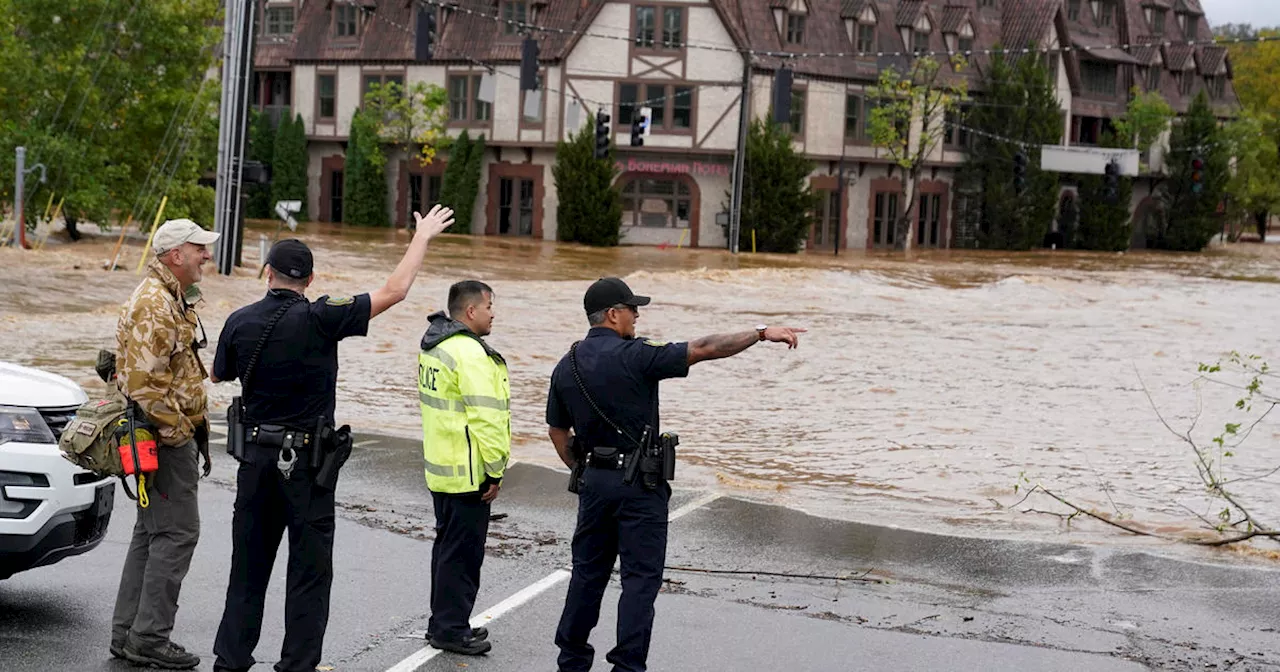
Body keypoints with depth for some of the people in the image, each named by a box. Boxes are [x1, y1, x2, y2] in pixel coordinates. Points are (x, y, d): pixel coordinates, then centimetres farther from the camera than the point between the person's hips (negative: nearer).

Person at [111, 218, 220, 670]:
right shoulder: (154, 305, -17)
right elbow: (143, 382, -24)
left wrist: (190, 428, 20)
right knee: (177, 532, -8)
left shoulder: (173, 300, 18)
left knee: (152, 532, 14)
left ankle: (128, 632, 20)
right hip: (166, 437, -11)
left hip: (170, 433, 11)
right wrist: (176, 430, -19)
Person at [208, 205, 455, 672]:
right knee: (309, 571, 4)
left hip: (255, 454, 4)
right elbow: (394, 291, -11)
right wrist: (422, 238, 0)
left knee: (249, 565, 13)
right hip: (306, 459, -4)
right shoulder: (319, 319, -15)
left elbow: (219, 375, 15)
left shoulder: (240, 322, -3)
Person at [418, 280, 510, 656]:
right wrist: (495, 472, -17)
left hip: (442, 469, 10)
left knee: (448, 546, 18)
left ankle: (444, 622, 27)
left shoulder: (434, 346, 12)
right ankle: (451, 630, 3)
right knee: (463, 551, -2)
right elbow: (485, 418, -24)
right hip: (468, 473, -10)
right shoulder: (470, 354, -20)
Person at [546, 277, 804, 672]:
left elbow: (557, 430, 14)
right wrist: (761, 333, -15)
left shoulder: (566, 367, 6)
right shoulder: (634, 356, -15)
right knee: (641, 576, 0)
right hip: (639, 481, -6)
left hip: (594, 479, 7)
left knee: (589, 569, 16)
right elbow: (703, 350, -19)